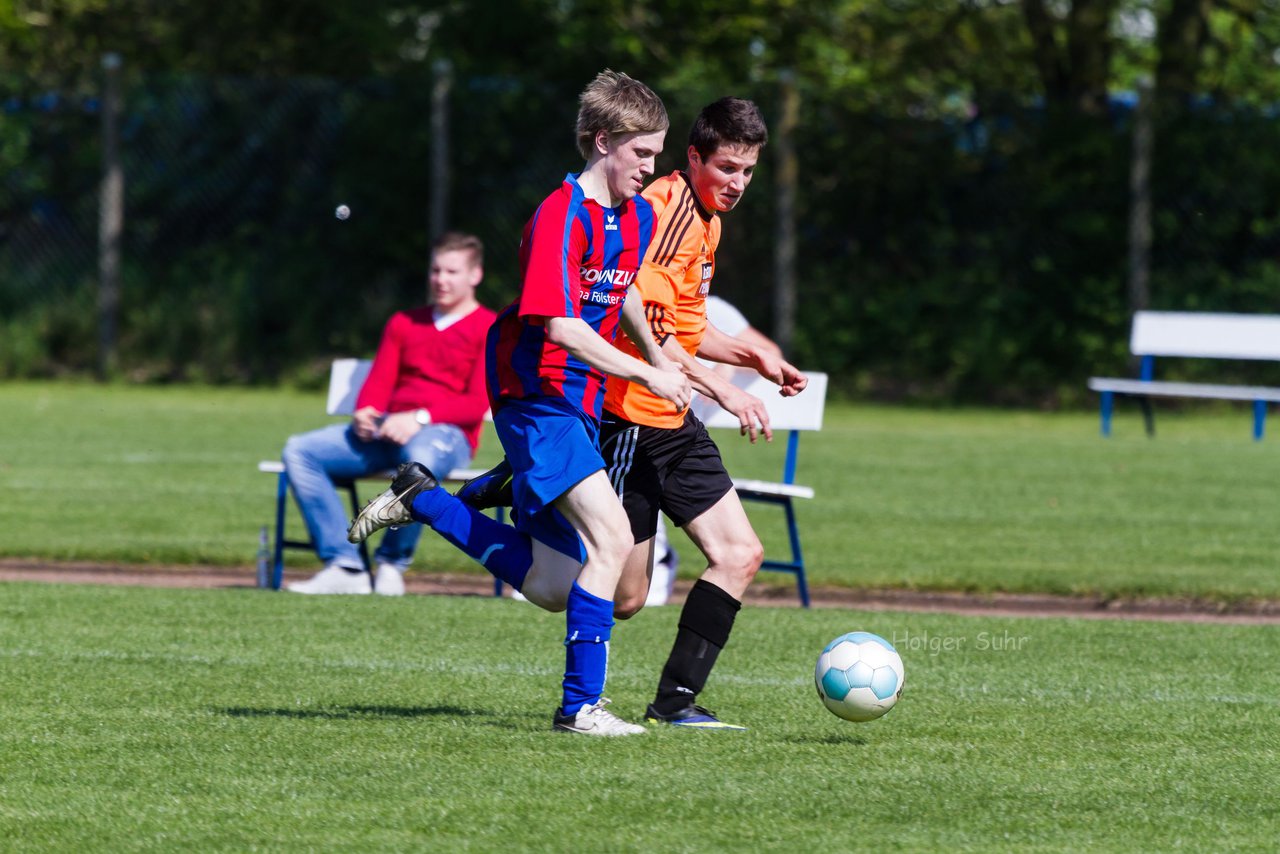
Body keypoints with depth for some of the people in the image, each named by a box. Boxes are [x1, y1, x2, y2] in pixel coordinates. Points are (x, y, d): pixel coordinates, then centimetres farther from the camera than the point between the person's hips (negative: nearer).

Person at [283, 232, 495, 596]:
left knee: (421, 456, -44)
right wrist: (365, 412, -7)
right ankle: (345, 567, -24)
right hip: (387, 430, 6)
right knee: (299, 450, -16)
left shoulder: (489, 330, 4)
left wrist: (421, 417, -20)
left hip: (448, 433, -6)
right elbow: (379, 383, 17)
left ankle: (392, 562, -23)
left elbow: (478, 402, -7)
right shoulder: (404, 323, 24)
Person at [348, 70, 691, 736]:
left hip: (581, 406, 9)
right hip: (538, 399, -9)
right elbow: (562, 328, -25)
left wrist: (659, 358, 19)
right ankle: (581, 704, -18)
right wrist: (645, 374, -23)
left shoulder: (637, 216, 10)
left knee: (552, 590, 8)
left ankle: (421, 501, 24)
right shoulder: (561, 218, -17)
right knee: (613, 538, -23)